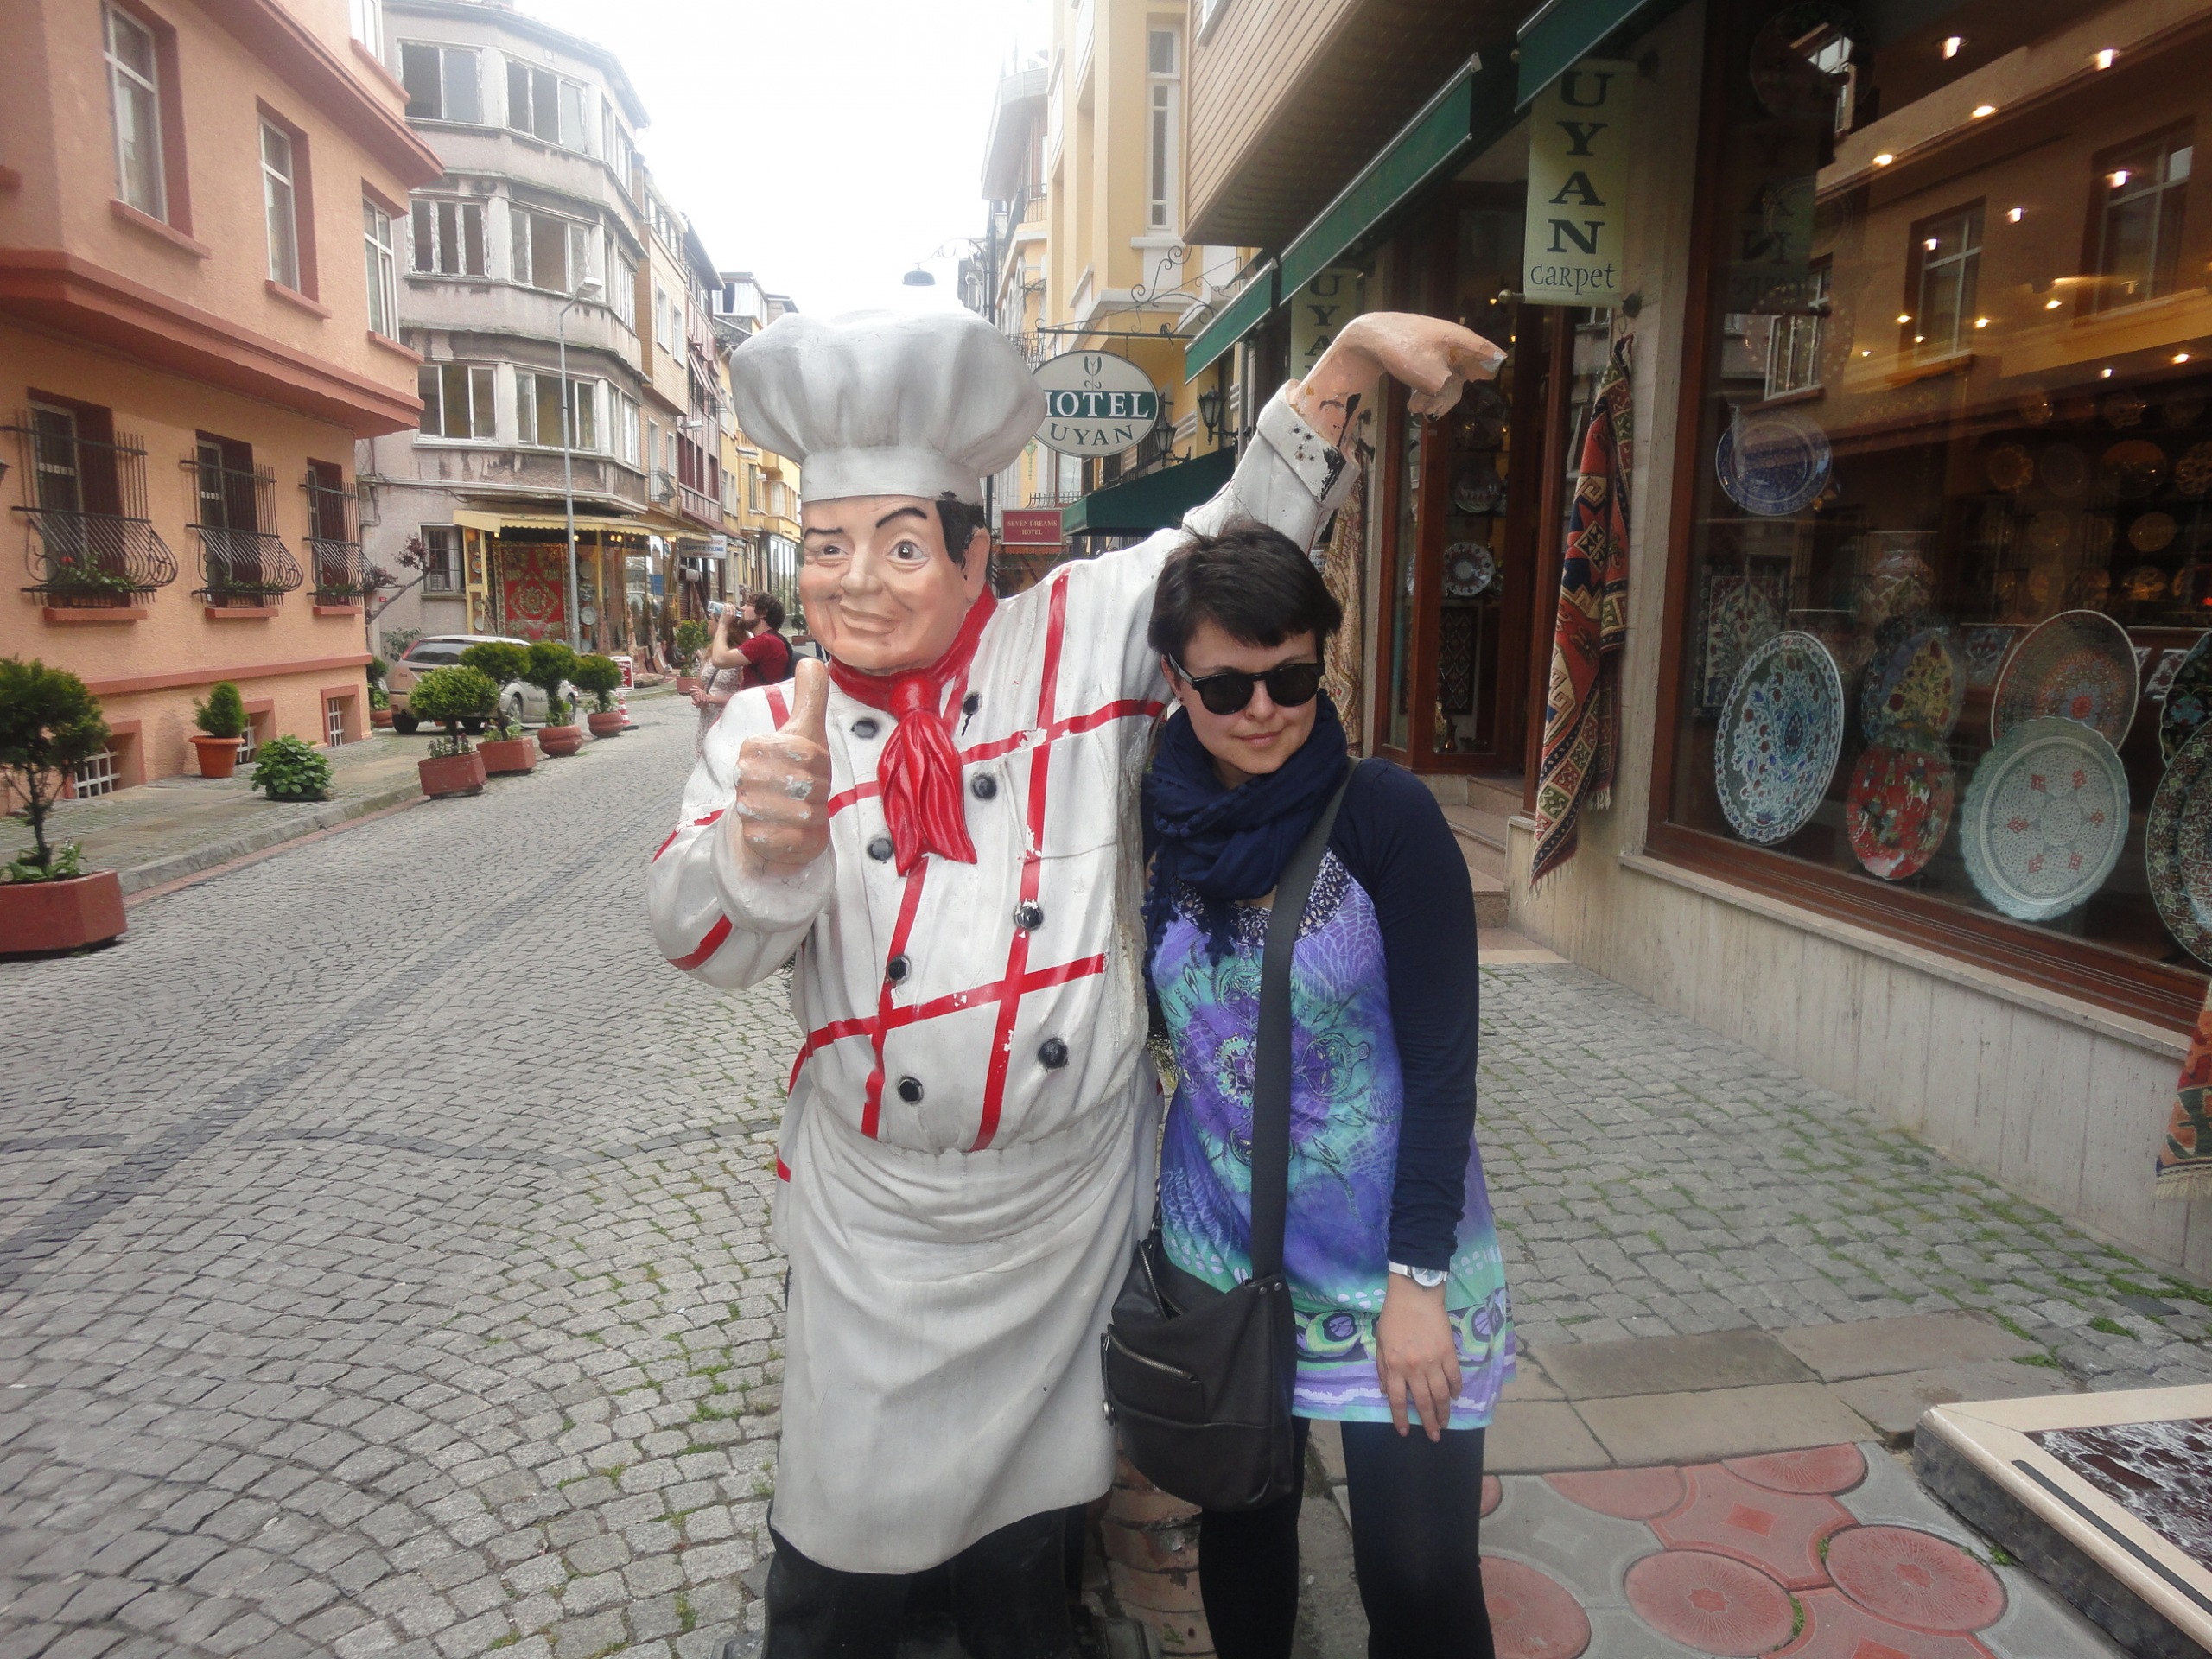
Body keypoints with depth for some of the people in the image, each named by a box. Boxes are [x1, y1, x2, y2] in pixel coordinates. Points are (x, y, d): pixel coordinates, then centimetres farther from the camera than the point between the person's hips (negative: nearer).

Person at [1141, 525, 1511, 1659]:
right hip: (1217, 1248, 3)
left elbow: (1441, 1059, -14)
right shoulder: (1154, 822, -5)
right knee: (1240, 1531, 20)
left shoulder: (1384, 815, -16)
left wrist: (1418, 1279, -14)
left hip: (1384, 1256, -3)